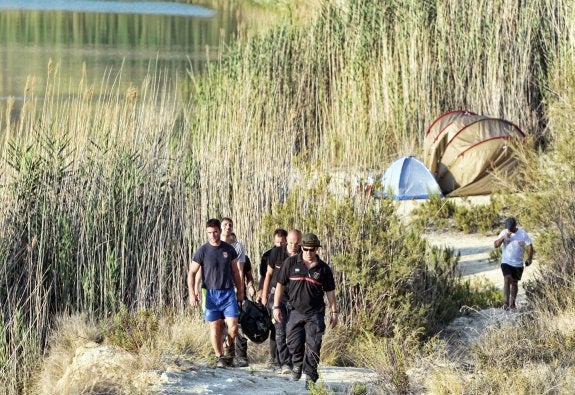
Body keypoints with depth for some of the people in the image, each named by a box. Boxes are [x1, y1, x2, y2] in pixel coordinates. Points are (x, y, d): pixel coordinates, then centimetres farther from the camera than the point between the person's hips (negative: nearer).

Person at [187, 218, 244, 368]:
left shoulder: (229, 249, 4)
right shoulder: (202, 251, -4)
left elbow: (235, 271, 14)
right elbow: (191, 273, 0)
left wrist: (240, 291, 14)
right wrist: (192, 294, -9)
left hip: (228, 292, 2)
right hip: (211, 293, -1)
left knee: (233, 326, -7)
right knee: (215, 327, 0)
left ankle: (229, 350, 19)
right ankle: (220, 357, 11)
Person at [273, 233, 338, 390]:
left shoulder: (323, 268, 1)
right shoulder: (291, 263, -1)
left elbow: (330, 291, 8)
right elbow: (280, 284, 2)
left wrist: (334, 312, 7)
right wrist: (276, 306, -1)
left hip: (315, 314, -1)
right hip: (296, 312, 1)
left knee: (313, 347, -5)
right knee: (294, 344, 2)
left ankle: (310, 377, 3)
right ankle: (297, 364, 31)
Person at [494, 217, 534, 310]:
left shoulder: (522, 233, -3)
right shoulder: (504, 233, -1)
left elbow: (529, 246, -2)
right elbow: (495, 245, -4)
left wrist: (529, 258, -14)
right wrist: (503, 237, -20)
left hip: (518, 264, 1)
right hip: (506, 262, -1)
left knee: (514, 283, 9)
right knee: (507, 279, -20)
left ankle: (512, 303, 22)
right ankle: (506, 302, -26)